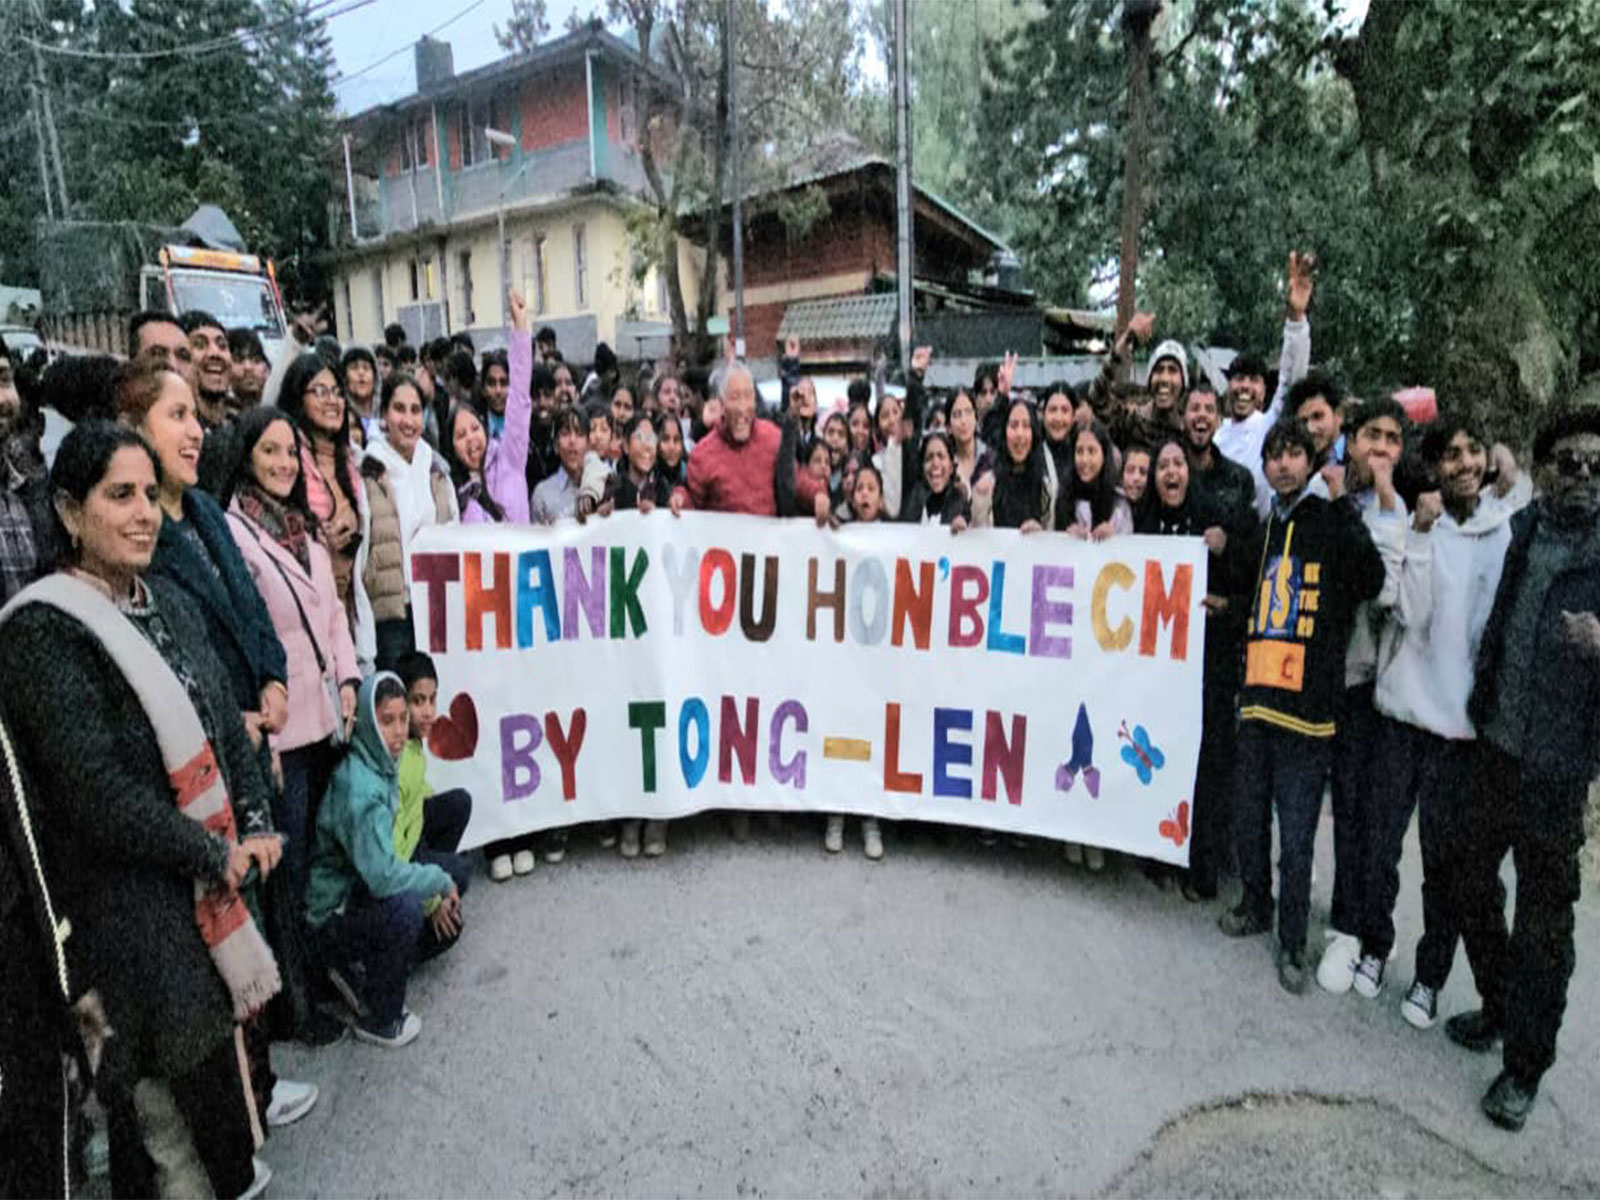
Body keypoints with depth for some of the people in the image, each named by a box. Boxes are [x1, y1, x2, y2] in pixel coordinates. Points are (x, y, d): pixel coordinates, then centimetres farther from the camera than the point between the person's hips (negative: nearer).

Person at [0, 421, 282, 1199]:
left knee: (215, 1041, 21)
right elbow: (97, 792, -21)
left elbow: (224, 720, 9)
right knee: (168, 1074, 8)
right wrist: (215, 854, -12)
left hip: (213, 873, 7)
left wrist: (255, 826, 0)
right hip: (129, 897, -7)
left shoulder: (166, 601, 5)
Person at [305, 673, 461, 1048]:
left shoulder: (384, 766, -2)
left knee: (446, 925, 6)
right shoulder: (357, 786, -29)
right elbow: (382, 875, -38)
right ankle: (380, 1020, -10)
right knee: (406, 906, -32)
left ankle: (359, 971, 18)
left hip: (360, 899, 8)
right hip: (331, 919, -8)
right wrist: (440, 881, -22)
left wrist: (434, 894, -3)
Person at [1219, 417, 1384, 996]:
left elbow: (1371, 582, -21)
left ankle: (1293, 943, 20)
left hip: (1306, 707, -5)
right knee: (1249, 822, 16)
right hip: (1257, 702, 6)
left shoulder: (1334, 521, -2)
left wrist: (1343, 512, -20)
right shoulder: (1266, 531, 15)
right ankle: (1255, 907, 38)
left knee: (1296, 836, 3)